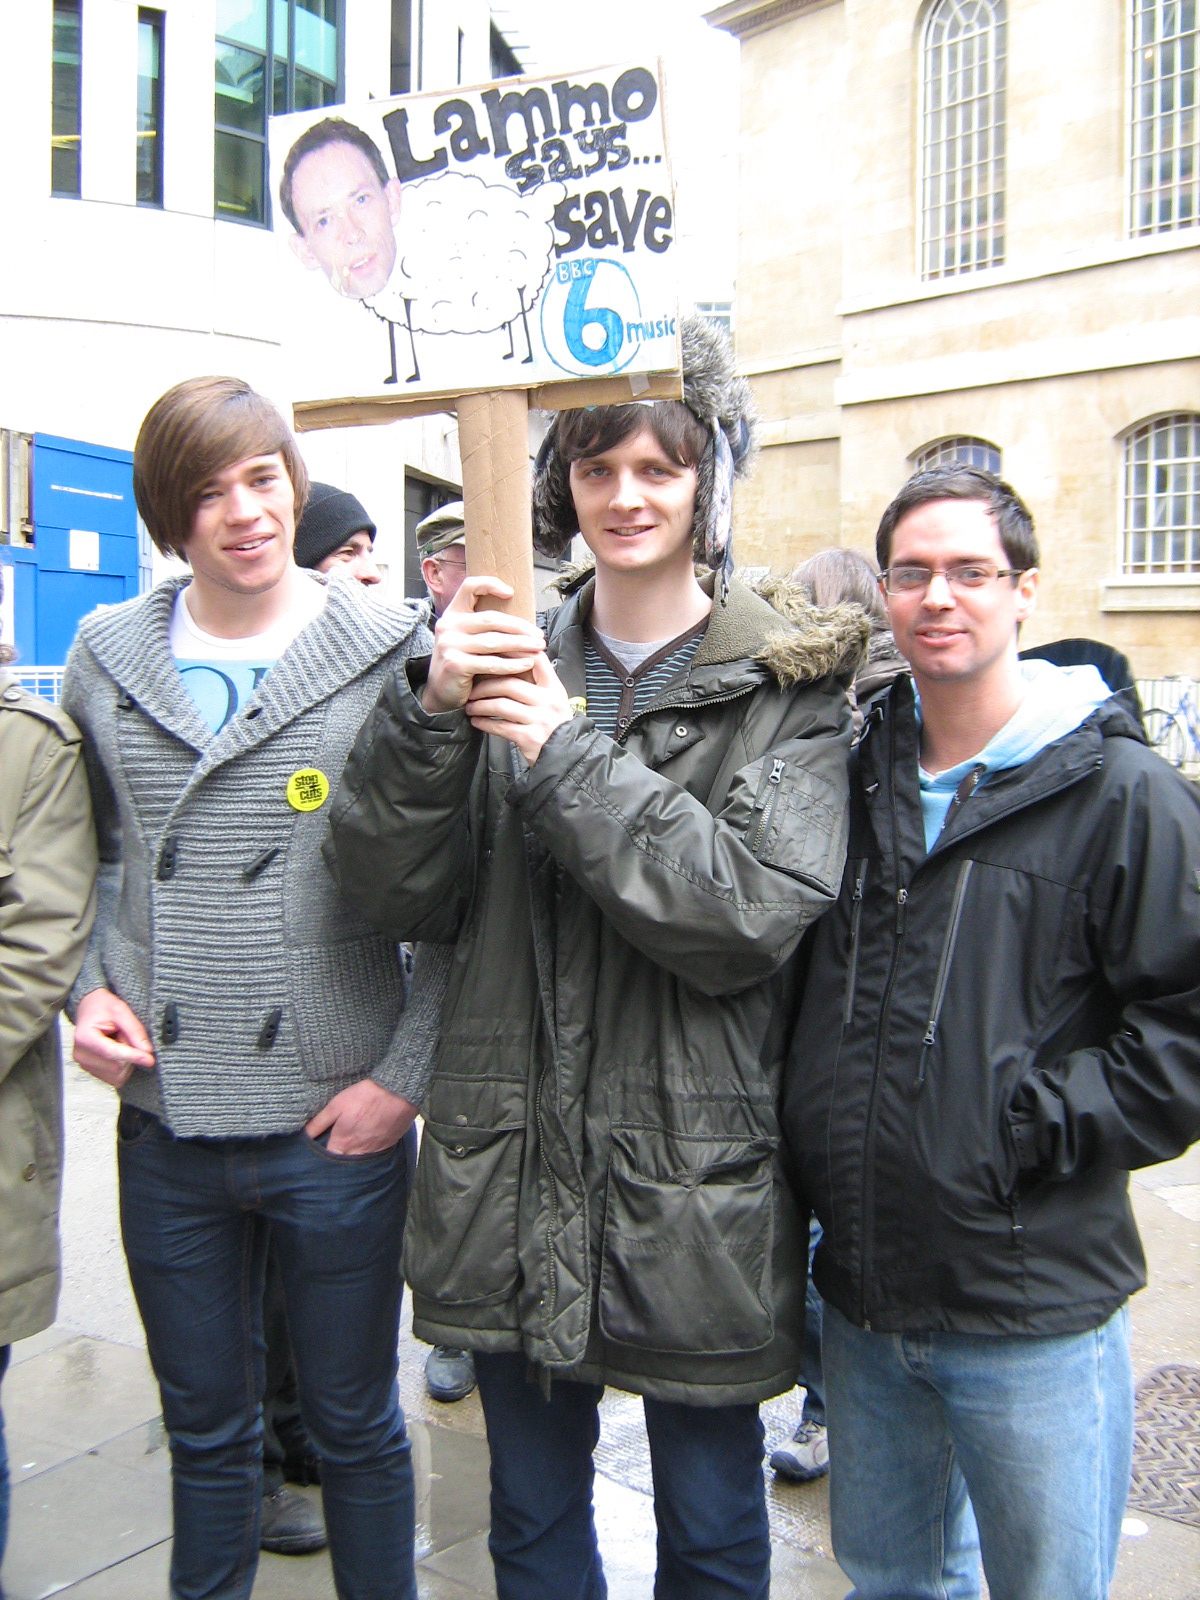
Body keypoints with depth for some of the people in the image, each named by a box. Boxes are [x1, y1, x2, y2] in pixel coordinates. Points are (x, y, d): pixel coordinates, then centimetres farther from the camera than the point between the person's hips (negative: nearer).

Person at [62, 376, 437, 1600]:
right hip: (164, 1123, 3)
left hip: (338, 1129, -3)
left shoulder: (391, 655, -7)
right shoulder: (107, 658, 4)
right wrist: (87, 988, 0)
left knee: (354, 1426, 16)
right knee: (204, 1430, 21)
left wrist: (407, 1078, -11)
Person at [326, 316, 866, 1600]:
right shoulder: (507, 662, 2)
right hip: (510, 1188, 3)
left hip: (695, 1196, -2)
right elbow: (396, 897, -5)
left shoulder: (788, 684, -6)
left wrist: (565, 758, -23)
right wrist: (428, 712, -21)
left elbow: (757, 912, -19)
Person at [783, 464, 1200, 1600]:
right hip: (860, 1300, 5)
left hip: (1034, 1320, -4)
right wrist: (819, 1145, 5)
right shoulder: (851, 777, 5)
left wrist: (1022, 1129, -17)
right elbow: (792, 985, 15)